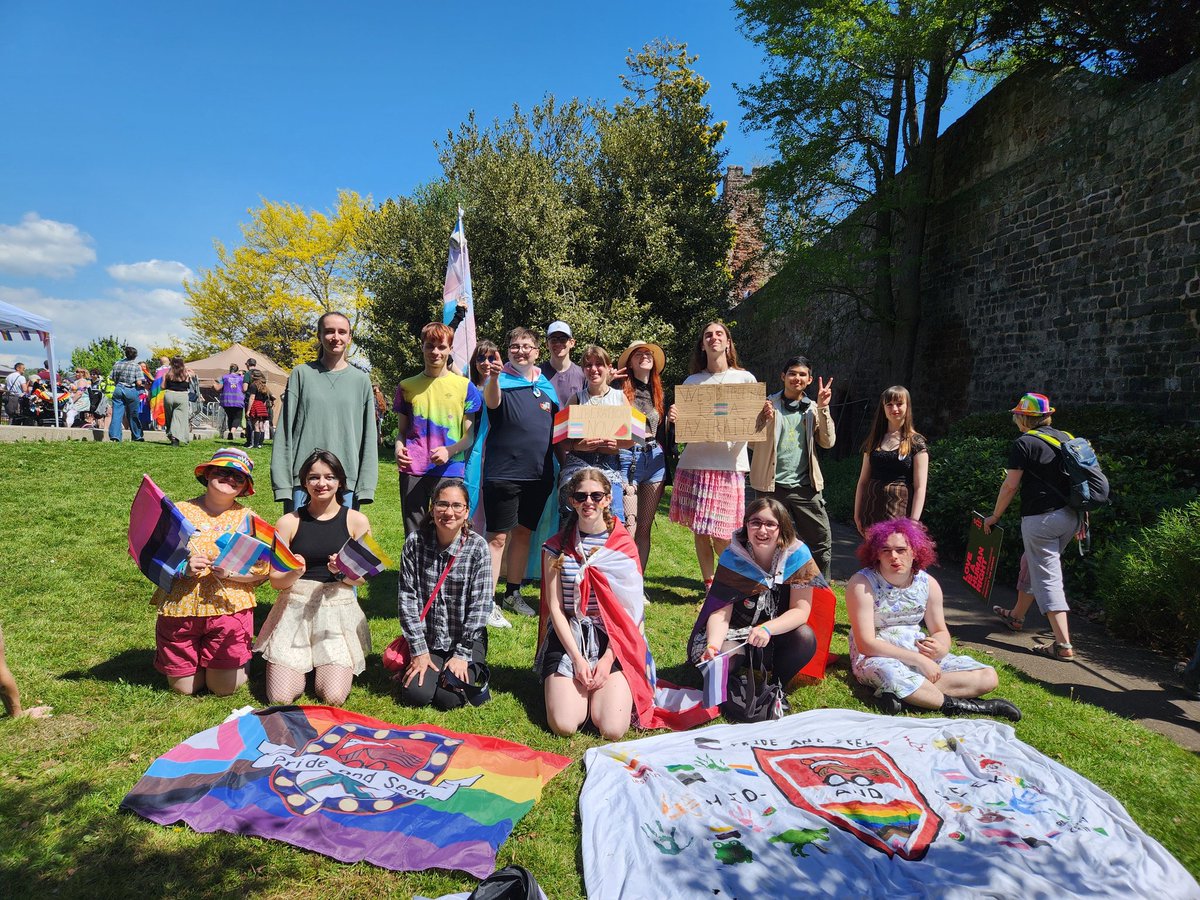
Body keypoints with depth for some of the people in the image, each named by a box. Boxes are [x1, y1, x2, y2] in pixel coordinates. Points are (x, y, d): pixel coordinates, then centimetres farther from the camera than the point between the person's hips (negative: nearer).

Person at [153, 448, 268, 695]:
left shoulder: (247, 520, 1)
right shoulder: (180, 512, 1)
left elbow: (262, 571, -2)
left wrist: (231, 571, -19)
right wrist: (181, 568, -18)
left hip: (228, 608, -1)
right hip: (180, 608, 1)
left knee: (224, 688, 1)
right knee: (183, 688, 9)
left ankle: (241, 658, 32)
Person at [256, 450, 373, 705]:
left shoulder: (356, 521, 1)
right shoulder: (289, 522, 1)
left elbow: (362, 578, 4)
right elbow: (275, 581, 2)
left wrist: (343, 571, -17)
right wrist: (294, 574, -19)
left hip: (338, 611, 0)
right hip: (295, 610, 0)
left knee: (333, 698, -11)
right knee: (280, 698, -9)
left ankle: (321, 664, 24)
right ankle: (301, 663, 25)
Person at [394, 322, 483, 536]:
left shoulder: (464, 386, 6)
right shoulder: (407, 387, 11)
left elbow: (469, 434, 4)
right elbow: (401, 430, 16)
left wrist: (449, 451, -14)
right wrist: (399, 448, -6)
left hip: (450, 471, -1)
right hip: (413, 471, 2)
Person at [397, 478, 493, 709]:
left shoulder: (478, 547, -13)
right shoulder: (415, 542, -9)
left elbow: (480, 606, -13)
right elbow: (407, 597, -8)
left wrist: (462, 655, -15)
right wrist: (419, 650, -10)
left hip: (467, 640, -2)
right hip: (427, 638, 2)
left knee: (449, 698, -17)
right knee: (416, 694, -15)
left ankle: (472, 669, 15)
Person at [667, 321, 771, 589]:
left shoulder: (745, 378, 7)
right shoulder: (691, 381, 11)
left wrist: (768, 415, -14)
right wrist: (672, 417, -8)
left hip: (729, 464, -2)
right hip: (694, 462, 2)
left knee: (721, 534, -3)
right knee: (699, 531, 6)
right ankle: (709, 585, 21)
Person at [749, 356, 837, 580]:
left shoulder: (813, 409, 9)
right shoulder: (768, 404, 2)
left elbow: (827, 442, 0)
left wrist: (823, 408, -8)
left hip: (805, 486, 2)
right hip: (773, 485, -2)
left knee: (822, 542, 2)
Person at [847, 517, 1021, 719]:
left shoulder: (927, 583, 1)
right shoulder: (862, 583, -16)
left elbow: (941, 631, 11)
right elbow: (865, 644, -20)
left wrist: (940, 648, -16)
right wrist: (918, 660, -25)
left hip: (921, 653, 7)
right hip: (876, 657, -6)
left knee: (987, 677, -9)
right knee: (894, 676, -43)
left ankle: (904, 695, -25)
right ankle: (957, 705, -19)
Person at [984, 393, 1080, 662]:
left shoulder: (1024, 443, -7)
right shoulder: (1066, 438, 13)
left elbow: (1010, 486, -10)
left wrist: (994, 516, 2)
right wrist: (1082, 517, 22)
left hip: (1041, 517, -8)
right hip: (1070, 516, 8)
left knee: (1047, 577, -5)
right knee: (1031, 562, 24)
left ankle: (1063, 644, -9)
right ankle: (1016, 616, 41)